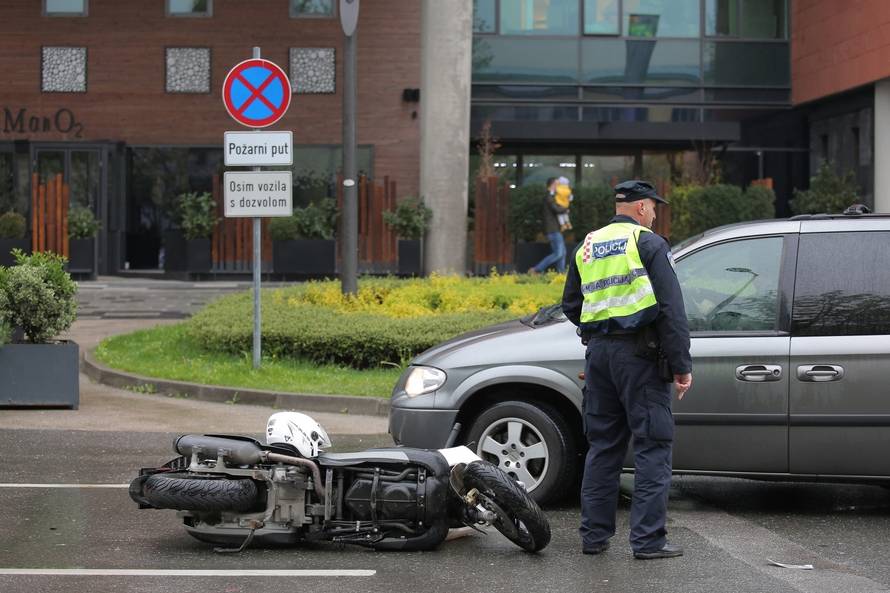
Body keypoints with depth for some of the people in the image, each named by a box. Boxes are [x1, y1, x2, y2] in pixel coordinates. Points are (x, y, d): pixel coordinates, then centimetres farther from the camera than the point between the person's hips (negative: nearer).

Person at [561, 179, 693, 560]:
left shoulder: (587, 247, 15)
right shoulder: (647, 243, -5)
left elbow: (571, 306, 19)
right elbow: (671, 308, -11)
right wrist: (681, 365, -10)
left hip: (597, 353, 6)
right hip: (639, 354, -6)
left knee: (603, 444, 13)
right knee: (653, 446, -2)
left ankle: (594, 535, 15)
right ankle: (648, 539, -6)